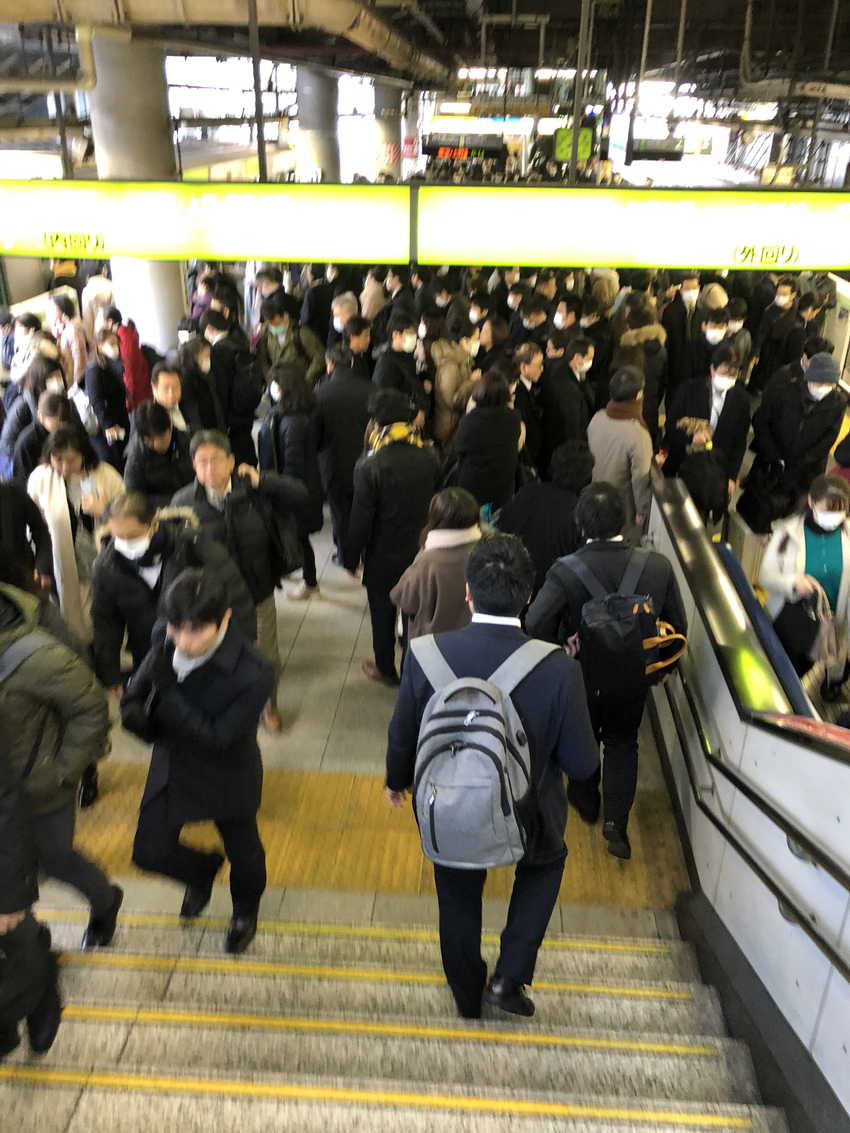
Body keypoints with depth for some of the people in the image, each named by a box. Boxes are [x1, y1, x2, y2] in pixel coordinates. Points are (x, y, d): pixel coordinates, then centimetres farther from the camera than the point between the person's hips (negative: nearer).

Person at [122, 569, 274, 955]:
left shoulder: (254, 674, -35)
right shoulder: (165, 640, -19)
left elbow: (217, 738, -30)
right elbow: (134, 696, -3)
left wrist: (166, 691, -37)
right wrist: (137, 713, -27)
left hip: (228, 778, -4)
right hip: (171, 766, 4)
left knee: (243, 851, 21)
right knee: (149, 852, 13)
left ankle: (245, 911, 57)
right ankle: (202, 872, 49)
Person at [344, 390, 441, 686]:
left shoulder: (369, 466, -23)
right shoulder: (430, 457, -10)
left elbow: (360, 519, -16)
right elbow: (435, 501, 3)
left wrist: (351, 558, -4)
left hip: (384, 558, -4)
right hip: (422, 551, 4)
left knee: (383, 614, 17)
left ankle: (386, 670, 35)